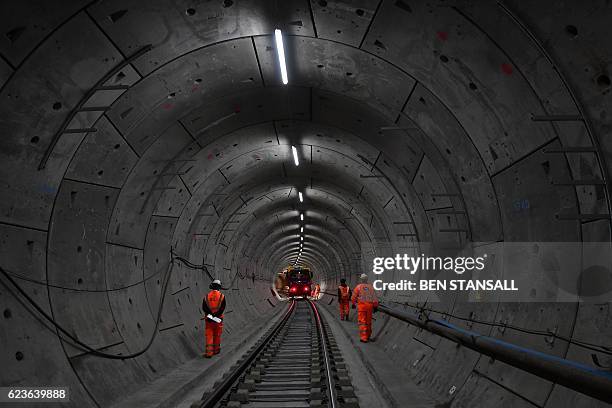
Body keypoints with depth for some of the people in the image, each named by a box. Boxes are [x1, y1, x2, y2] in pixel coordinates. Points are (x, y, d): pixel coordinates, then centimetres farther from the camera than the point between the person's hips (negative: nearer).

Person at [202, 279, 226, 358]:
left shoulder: (207, 296, 1)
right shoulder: (222, 296, -3)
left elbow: (204, 307, -6)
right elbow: (222, 307, -12)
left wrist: (210, 314, -11)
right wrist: (217, 315, -13)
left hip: (208, 319, 1)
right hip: (218, 319, -1)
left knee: (209, 336, 2)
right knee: (217, 335, 13)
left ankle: (209, 352, -5)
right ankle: (216, 350, 25)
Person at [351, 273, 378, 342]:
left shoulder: (358, 287, -4)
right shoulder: (371, 287, 4)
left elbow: (354, 297, 3)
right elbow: (375, 297, 0)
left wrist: (353, 304, 19)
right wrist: (375, 306, 5)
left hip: (361, 305, -4)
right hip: (369, 305, 4)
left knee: (362, 322, -3)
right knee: (368, 321, 15)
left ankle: (364, 338, -9)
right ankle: (368, 336, 28)